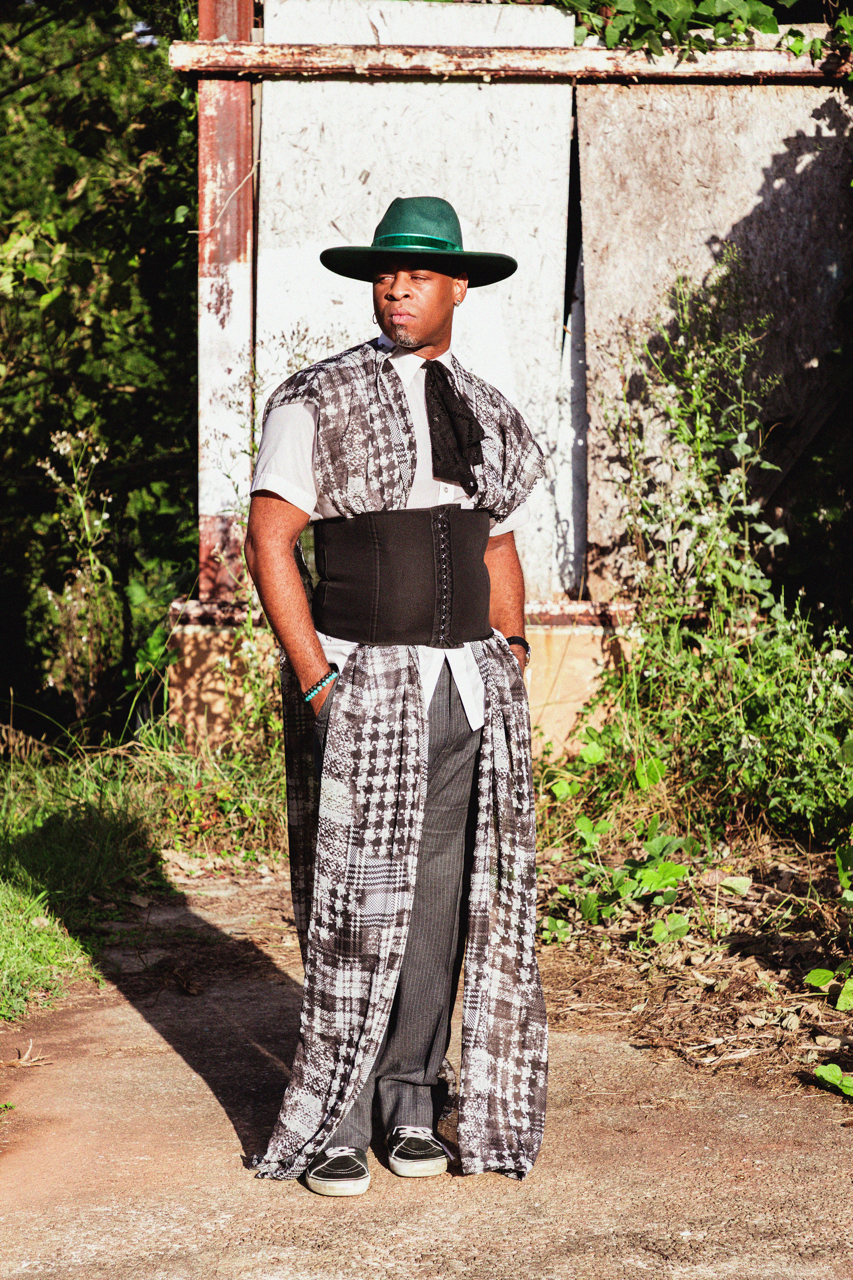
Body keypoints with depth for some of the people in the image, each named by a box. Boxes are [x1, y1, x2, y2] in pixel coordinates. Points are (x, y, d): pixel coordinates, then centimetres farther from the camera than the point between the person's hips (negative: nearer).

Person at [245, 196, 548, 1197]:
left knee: (444, 899, 5)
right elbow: (269, 542, -6)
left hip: (470, 688, 4)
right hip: (361, 685, -4)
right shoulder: (315, 402, -2)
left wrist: (509, 664, 9)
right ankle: (332, 1123, 5)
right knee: (354, 907, -4)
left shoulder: (491, 419, 14)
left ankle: (410, 1097, 18)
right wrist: (316, 682, -13)